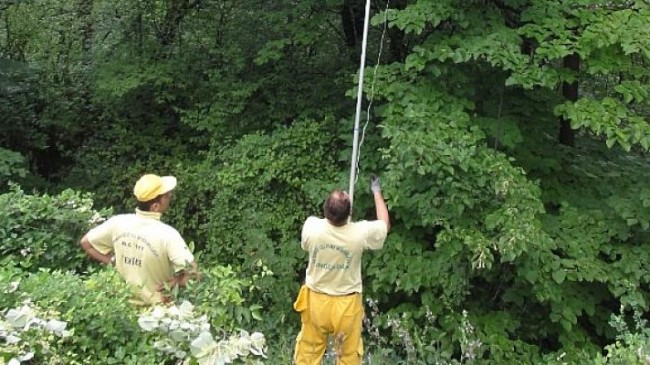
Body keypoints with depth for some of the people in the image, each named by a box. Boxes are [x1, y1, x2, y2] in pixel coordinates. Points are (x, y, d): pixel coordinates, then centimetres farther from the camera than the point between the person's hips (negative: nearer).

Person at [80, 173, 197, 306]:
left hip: (124, 302, 5)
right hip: (157, 308, -4)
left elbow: (86, 243, 3)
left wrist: (112, 263, 1)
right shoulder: (167, 234, -27)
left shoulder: (118, 222, -11)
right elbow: (191, 271, -33)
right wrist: (170, 284, -16)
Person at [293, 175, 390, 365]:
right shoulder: (360, 233, -23)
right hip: (346, 304, -1)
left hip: (316, 300, 2)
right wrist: (377, 192, 11)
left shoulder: (311, 227, -19)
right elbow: (385, 224, 0)